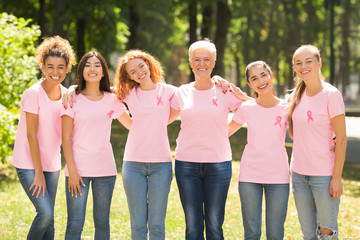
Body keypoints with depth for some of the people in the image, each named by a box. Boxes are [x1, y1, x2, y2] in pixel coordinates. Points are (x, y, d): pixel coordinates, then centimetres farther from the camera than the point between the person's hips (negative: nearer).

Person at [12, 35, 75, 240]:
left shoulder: (66, 95, 3)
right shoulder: (33, 94, -15)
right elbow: (31, 135, -14)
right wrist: (38, 173, -13)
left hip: (52, 164, 6)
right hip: (29, 163, -6)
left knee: (48, 218, 5)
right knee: (46, 213, -16)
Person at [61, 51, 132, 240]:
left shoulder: (112, 100, 8)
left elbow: (132, 125, 21)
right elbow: (66, 138, -3)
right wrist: (72, 171, -9)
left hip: (105, 169, 3)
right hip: (78, 169, -3)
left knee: (102, 223, 8)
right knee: (75, 224, -6)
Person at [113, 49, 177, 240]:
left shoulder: (169, 91, 1)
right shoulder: (128, 94, 4)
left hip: (161, 163, -1)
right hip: (133, 163, 1)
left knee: (157, 224, 2)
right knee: (138, 224, 4)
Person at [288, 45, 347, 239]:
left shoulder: (331, 95, -11)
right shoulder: (298, 94, 7)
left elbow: (341, 139, -11)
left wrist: (337, 177, -14)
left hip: (324, 175, -6)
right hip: (299, 173, 6)